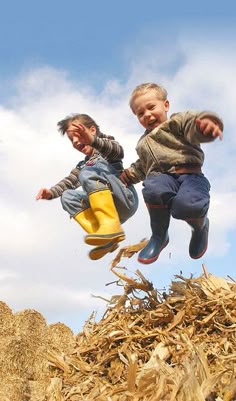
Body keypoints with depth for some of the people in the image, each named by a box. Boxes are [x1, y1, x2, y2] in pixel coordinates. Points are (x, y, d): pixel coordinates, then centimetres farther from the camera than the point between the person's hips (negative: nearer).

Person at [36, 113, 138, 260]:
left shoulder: (106, 142, 10)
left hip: (127, 200, -6)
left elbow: (118, 151, -15)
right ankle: (106, 239, -21)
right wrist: (50, 192, -7)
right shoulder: (83, 165, 30)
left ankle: (111, 226, -37)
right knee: (67, 196, -7)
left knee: (89, 172, -23)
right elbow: (68, 182, 15)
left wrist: (92, 140, -36)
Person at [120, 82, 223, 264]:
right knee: (154, 191, -37)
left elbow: (192, 122, -15)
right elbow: (143, 166, 50)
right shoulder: (143, 143, 33)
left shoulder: (176, 122, 10)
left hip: (189, 174, -4)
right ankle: (159, 236, -7)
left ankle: (200, 226, 4)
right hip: (162, 176, 4)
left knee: (186, 205, -39)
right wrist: (130, 174, 29)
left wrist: (207, 122, -39)